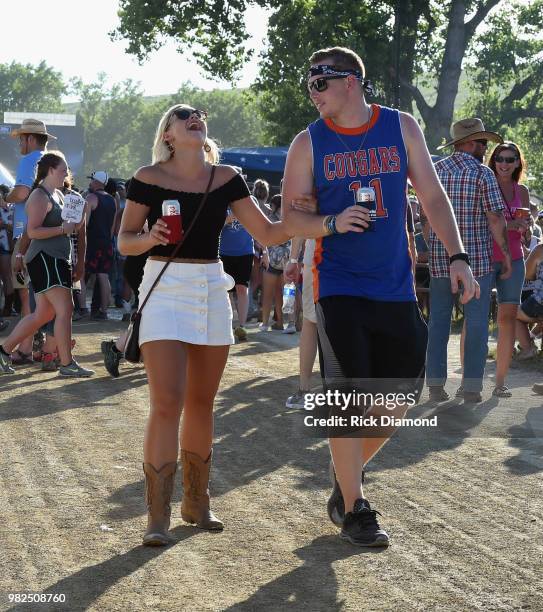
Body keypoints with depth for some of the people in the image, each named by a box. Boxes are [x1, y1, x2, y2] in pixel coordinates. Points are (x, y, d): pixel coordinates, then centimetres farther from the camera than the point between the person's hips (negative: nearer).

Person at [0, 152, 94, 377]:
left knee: (43, 313, 11)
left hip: (56, 260, 10)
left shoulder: (57, 194, 20)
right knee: (65, 309, -13)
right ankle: (67, 364, -11)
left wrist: (75, 223, 13)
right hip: (44, 258, -10)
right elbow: (33, 231, -18)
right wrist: (63, 228, -21)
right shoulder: (40, 196, -10)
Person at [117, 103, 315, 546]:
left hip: (212, 290, 4)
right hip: (165, 288, -4)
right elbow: (125, 242, 1)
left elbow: (267, 233, 6)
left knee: (201, 403, 10)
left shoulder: (226, 179, 6)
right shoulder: (148, 178, -2)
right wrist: (150, 238, -19)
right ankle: (158, 517, -9)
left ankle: (197, 502, 23)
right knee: (167, 402, -12)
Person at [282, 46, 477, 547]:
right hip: (339, 286, -2)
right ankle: (353, 509, 8)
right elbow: (291, 216, 2)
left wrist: (457, 256, -6)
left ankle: (346, 473, 29)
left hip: (395, 285, 3)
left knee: (397, 400, 5)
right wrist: (332, 223, -19)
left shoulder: (402, 128, 4)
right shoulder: (309, 143, 1)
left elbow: (432, 196, 5)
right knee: (350, 398, -4)